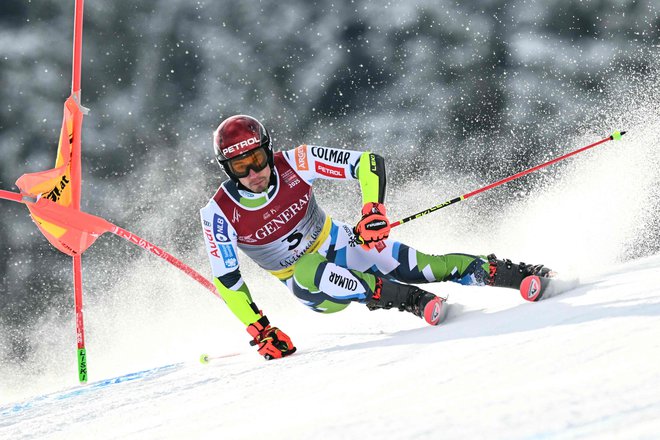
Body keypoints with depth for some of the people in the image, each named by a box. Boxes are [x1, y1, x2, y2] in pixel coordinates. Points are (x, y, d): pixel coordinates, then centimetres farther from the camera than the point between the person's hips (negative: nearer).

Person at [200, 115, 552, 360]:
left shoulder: (294, 163, -20)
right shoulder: (220, 213, -21)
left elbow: (369, 162, -19)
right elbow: (226, 279, -14)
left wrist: (374, 211, -34)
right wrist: (260, 332, -21)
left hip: (338, 243, 1)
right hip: (303, 279, -1)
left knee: (423, 267, -15)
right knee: (314, 274, -37)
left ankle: (521, 275, -4)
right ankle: (416, 302, -40)